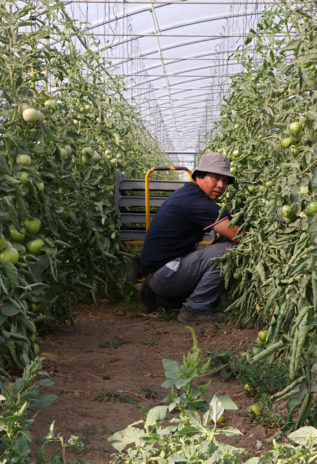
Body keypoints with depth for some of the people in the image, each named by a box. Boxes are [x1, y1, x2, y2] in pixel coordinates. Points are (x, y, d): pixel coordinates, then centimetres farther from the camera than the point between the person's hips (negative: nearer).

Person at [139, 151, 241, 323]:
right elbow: (238, 235, -20)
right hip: (161, 275, -10)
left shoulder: (187, 192, 13)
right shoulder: (197, 203, -18)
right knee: (227, 250, -17)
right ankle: (195, 309, -8)